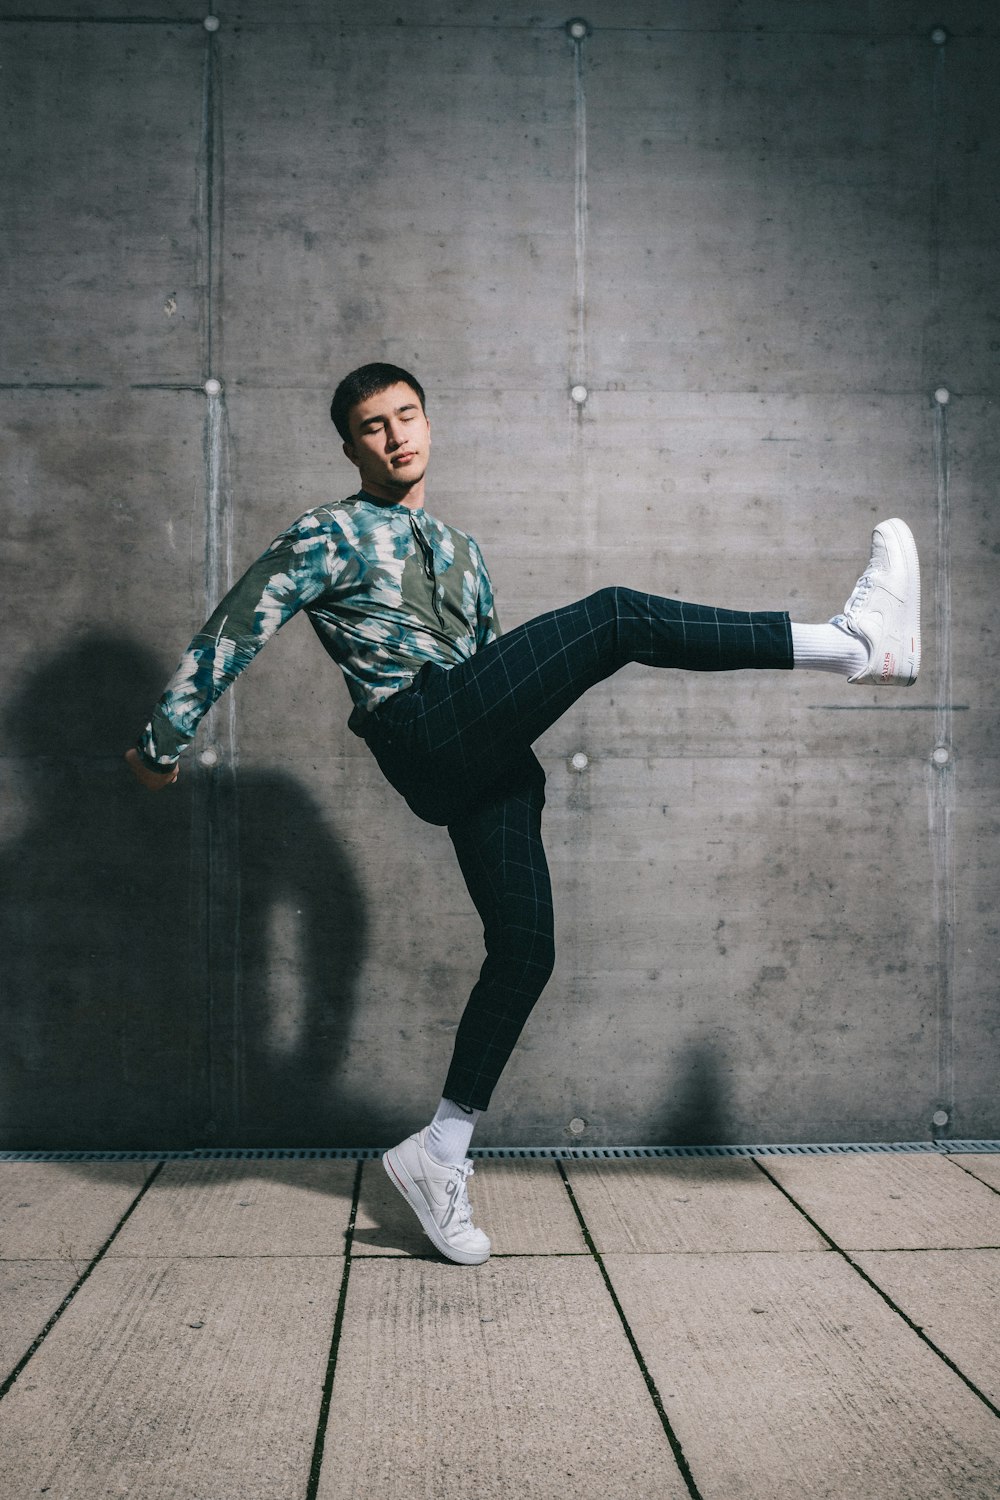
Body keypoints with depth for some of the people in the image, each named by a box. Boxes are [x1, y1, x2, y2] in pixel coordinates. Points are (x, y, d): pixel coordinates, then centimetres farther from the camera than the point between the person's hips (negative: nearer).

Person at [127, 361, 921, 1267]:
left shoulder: (460, 551, 29)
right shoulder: (332, 535, 7)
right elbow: (231, 635, 7)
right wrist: (164, 744, 9)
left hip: (487, 764, 8)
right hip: (423, 732, -8)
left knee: (524, 951, -1)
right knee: (614, 615, -20)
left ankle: (441, 1155, 9)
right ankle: (857, 642, -24)